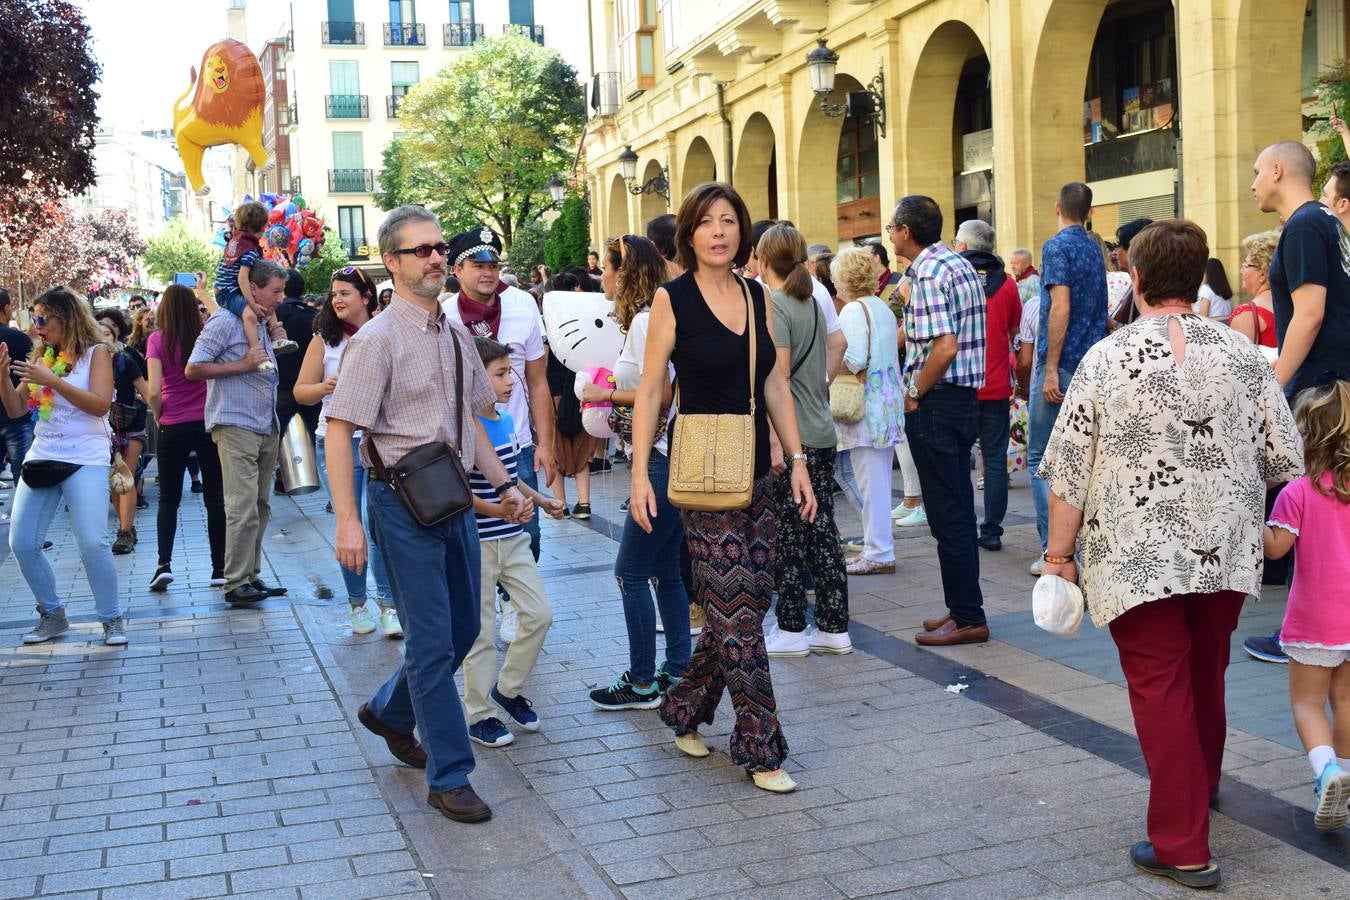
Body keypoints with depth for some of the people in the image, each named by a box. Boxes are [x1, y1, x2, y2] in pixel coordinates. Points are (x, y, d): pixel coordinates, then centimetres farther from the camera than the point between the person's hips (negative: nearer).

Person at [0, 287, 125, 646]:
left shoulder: (95, 352, -2)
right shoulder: (40, 356, 13)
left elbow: (100, 404, -15)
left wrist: (52, 380, -20)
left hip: (86, 459, -6)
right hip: (42, 456, 6)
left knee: (92, 543, -14)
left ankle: (112, 618, 2)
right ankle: (52, 614, 18)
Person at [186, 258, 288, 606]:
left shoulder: (261, 326, 18)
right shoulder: (226, 321, -7)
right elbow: (193, 369, -12)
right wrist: (243, 364, -15)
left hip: (266, 429, 8)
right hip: (236, 427, -8)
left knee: (260, 507, 9)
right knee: (243, 508, -12)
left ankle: (251, 575, 16)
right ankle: (236, 584, -7)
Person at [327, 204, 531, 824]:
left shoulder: (455, 335, 11)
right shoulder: (379, 339, -12)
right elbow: (339, 431, -15)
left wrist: (503, 484, 11)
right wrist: (347, 521, -20)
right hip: (403, 500, -7)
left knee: (462, 629, 16)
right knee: (432, 641, -2)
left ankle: (389, 713, 41)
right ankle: (449, 777, 10)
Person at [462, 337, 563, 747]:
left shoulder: (506, 423, 9)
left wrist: (541, 501, 18)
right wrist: (493, 509, -28)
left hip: (513, 539, 8)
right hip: (477, 543, -7)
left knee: (539, 614, 6)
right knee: (480, 632, 3)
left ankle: (508, 688, 25)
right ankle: (479, 715, 17)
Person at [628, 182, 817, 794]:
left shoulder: (758, 296, 10)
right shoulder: (673, 299, -5)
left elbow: (775, 385, 13)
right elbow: (650, 391, -5)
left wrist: (797, 459, 8)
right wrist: (640, 474, -11)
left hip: (756, 471, 6)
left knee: (752, 600, 8)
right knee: (735, 610, -5)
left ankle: (685, 710, 28)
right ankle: (761, 750, 4)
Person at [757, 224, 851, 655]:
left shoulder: (774, 305, -11)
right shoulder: (814, 303, 13)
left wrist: (775, 440, -19)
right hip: (822, 434, 8)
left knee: (787, 537, 1)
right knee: (822, 532, 10)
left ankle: (792, 630, 9)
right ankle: (834, 628, 15)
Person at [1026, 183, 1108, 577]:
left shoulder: (1058, 246, -9)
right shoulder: (1094, 250, 16)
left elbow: (1060, 309, -18)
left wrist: (1050, 369, -19)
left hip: (1061, 367, -8)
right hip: (1092, 367, 8)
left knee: (1040, 459, -2)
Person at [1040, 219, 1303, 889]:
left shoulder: (1105, 360, -9)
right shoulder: (1241, 354, -1)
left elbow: (1068, 474, -9)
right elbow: (1285, 460, 3)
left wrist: (1060, 556, 0)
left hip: (1138, 557, -4)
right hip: (1224, 552, 4)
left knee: (1160, 686, 3)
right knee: (1206, 675, 23)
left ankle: (1183, 846, 5)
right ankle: (1201, 783, 46)